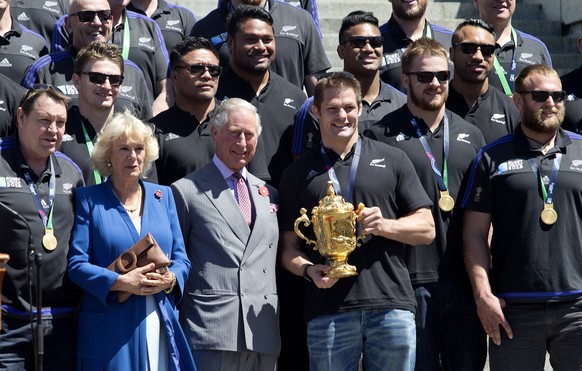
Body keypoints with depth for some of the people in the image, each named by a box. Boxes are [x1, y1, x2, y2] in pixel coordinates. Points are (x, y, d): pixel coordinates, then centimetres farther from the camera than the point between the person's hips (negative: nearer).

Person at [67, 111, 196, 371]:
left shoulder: (163, 196, 14)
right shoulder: (89, 200, 2)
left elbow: (181, 258, 12)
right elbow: (77, 264, -4)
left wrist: (170, 279, -10)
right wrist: (122, 282, -18)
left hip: (161, 326, 3)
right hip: (111, 328, -3)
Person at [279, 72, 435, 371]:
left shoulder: (392, 160, 12)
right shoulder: (298, 173, 13)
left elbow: (426, 229, 9)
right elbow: (289, 247, 11)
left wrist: (384, 225, -9)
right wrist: (309, 270, -10)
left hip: (391, 304, 0)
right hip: (327, 310, 0)